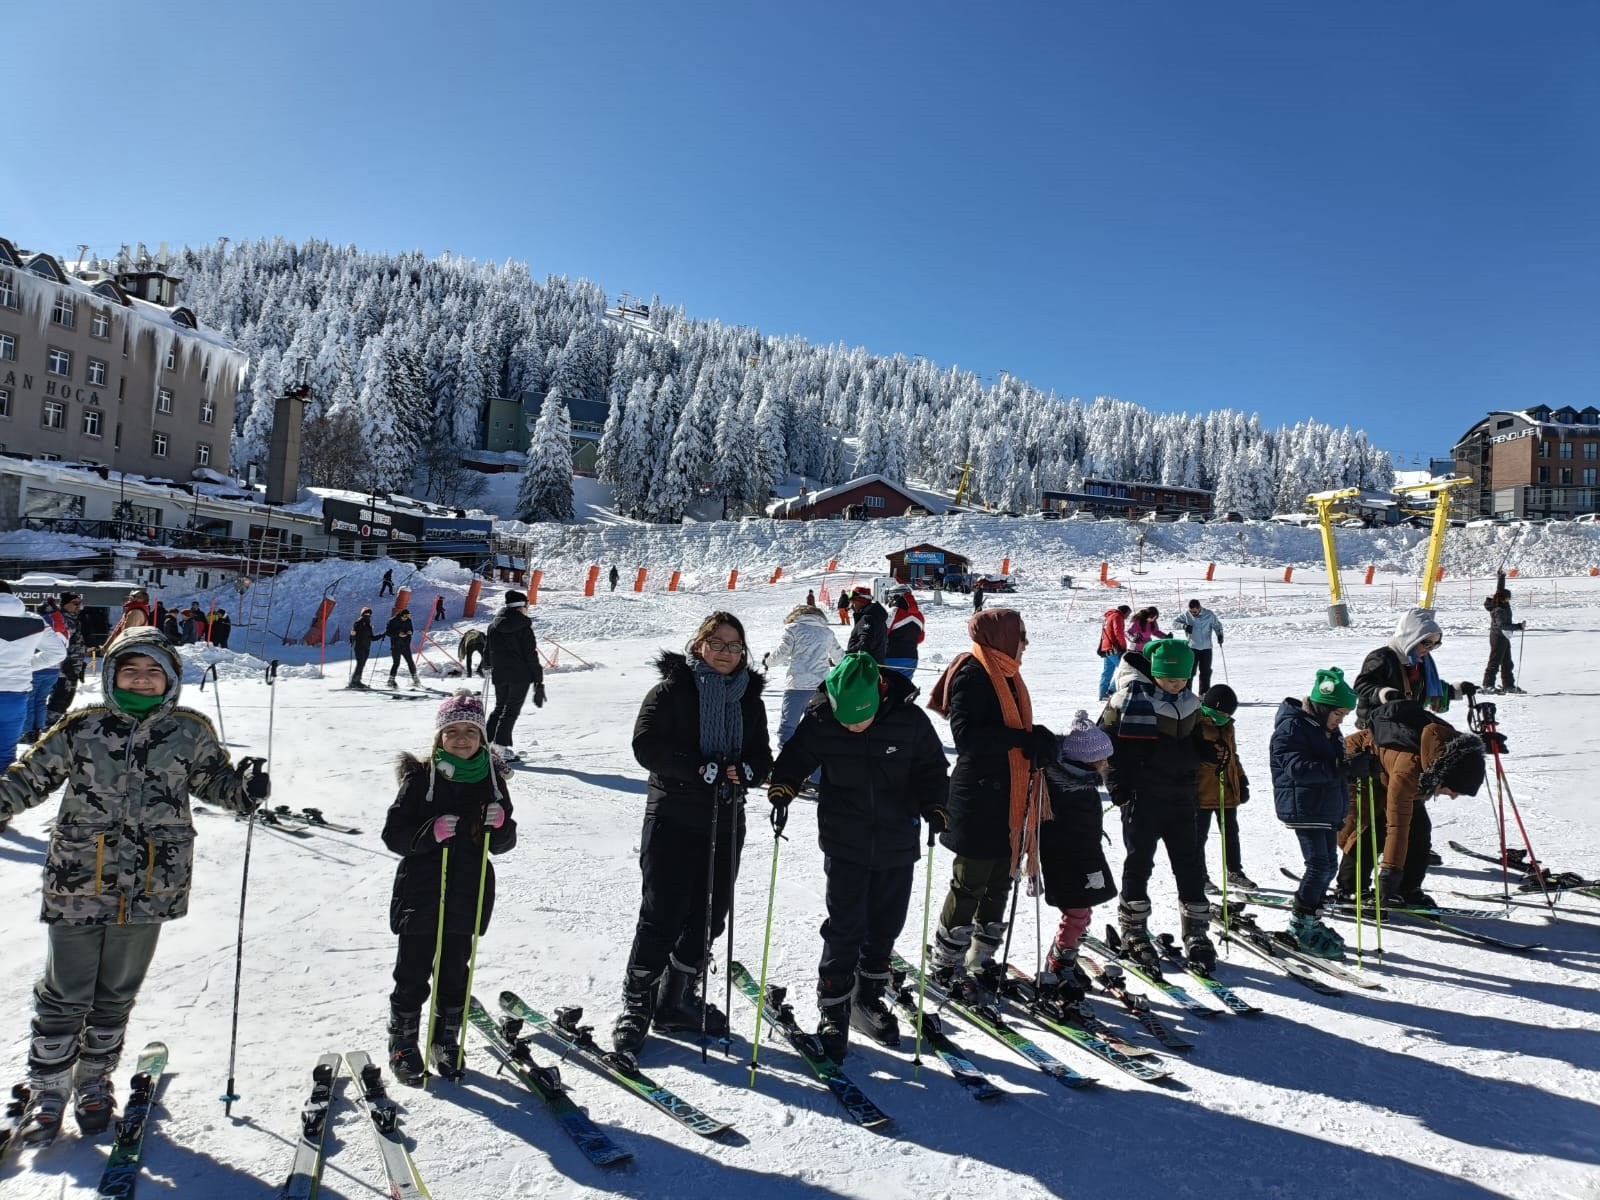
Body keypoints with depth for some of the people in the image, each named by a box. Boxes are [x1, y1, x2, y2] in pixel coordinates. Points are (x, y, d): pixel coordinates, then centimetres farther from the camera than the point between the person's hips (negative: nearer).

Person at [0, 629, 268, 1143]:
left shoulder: (190, 731, 0)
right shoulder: (82, 726, -1)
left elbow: (215, 779, 9)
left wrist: (245, 789, -10)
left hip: (148, 890, 1)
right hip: (78, 885, -1)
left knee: (116, 996, 15)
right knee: (64, 996, 7)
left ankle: (94, 1083, 35)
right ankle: (46, 1092, 26)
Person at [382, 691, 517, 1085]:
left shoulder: (491, 779, 2)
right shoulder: (420, 777, -6)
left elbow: (504, 843, 6)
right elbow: (393, 833, -8)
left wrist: (499, 824, -17)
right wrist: (432, 832, -24)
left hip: (467, 897, 2)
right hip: (420, 894, -2)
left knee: (454, 975, 14)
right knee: (412, 977, 8)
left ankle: (446, 1042, 32)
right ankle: (403, 1046, 26)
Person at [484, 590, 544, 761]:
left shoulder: (493, 626, 4)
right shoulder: (523, 627, -11)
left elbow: (487, 652, 10)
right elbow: (531, 656, -11)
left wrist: (491, 668, 30)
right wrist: (538, 680, -6)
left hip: (499, 675, 5)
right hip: (521, 675, -5)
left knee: (499, 707, 20)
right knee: (511, 710, 1)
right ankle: (501, 746, -4)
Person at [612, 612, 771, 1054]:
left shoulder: (750, 697, 9)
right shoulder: (673, 689, -5)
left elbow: (762, 754, 11)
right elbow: (646, 745, -13)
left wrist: (744, 770, -13)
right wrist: (700, 768, -23)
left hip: (726, 822, 5)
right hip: (673, 818, -5)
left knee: (708, 917, 11)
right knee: (662, 916, -4)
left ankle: (675, 1001, 28)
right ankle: (636, 1005, 12)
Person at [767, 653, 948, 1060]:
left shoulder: (910, 721, -13)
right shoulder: (819, 722, -13)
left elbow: (932, 769, -1)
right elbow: (795, 758, 2)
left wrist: (934, 807, -16)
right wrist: (781, 789, -15)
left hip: (897, 845, 2)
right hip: (845, 845, -1)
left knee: (885, 928, 14)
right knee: (844, 930, -1)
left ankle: (869, 999, 34)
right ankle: (833, 1010, 17)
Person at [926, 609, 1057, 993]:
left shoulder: (1008, 675, 15)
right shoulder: (972, 675, -14)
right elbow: (967, 736, -24)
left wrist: (1039, 744, -2)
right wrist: (1023, 738, -24)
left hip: (1011, 799, 9)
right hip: (980, 800, -9)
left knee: (1000, 883, 14)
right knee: (971, 884, -1)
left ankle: (980, 960, 26)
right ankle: (944, 963, 14)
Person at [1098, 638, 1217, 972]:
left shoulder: (1188, 704, 9)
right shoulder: (1130, 698, -11)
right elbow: (1106, 741, -7)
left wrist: (1211, 751, 0)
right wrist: (1118, 785, -11)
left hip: (1182, 797, 5)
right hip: (1141, 795, -5)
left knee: (1190, 865, 6)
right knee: (1139, 862, 3)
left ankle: (1196, 933, 17)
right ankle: (1133, 929, 17)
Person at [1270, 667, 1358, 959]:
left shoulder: (1326, 729, 14)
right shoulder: (1291, 727, -16)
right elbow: (1296, 768, -28)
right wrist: (1339, 767, -35)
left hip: (1327, 808, 10)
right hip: (1303, 807, -10)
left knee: (1329, 864, 11)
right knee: (1319, 865, -12)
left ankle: (1309, 921, 22)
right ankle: (1301, 926, -1)